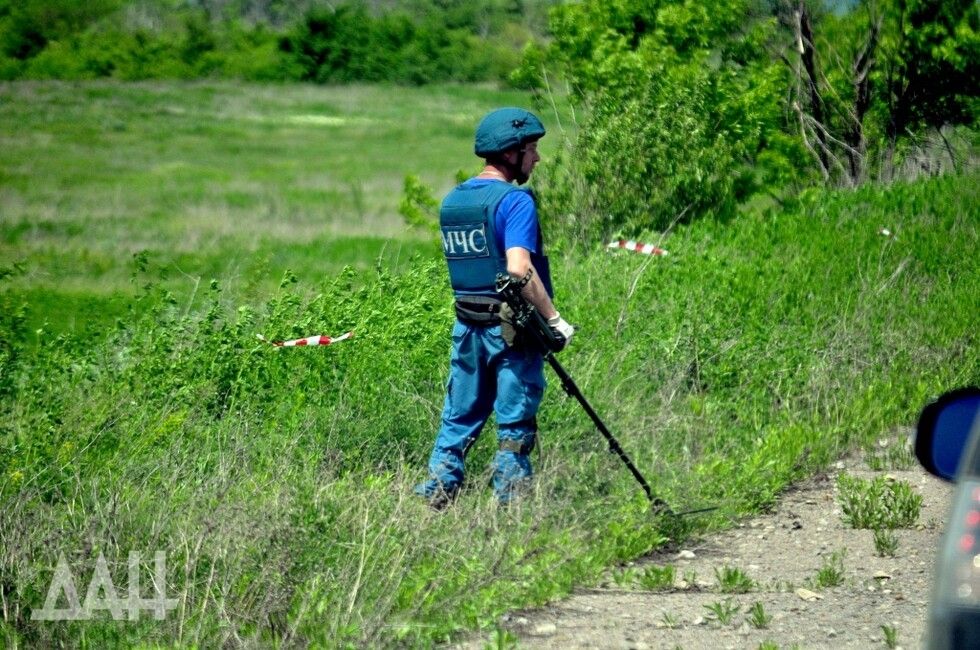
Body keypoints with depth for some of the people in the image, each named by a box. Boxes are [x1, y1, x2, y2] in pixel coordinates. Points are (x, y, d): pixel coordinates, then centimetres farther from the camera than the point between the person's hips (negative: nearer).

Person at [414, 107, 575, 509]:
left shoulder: (451, 201, 10)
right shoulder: (514, 201, -14)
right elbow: (519, 269, -24)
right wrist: (554, 319, -18)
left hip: (467, 325, 7)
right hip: (511, 327, -7)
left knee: (460, 417, 13)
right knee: (515, 424, 1)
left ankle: (433, 498, 11)